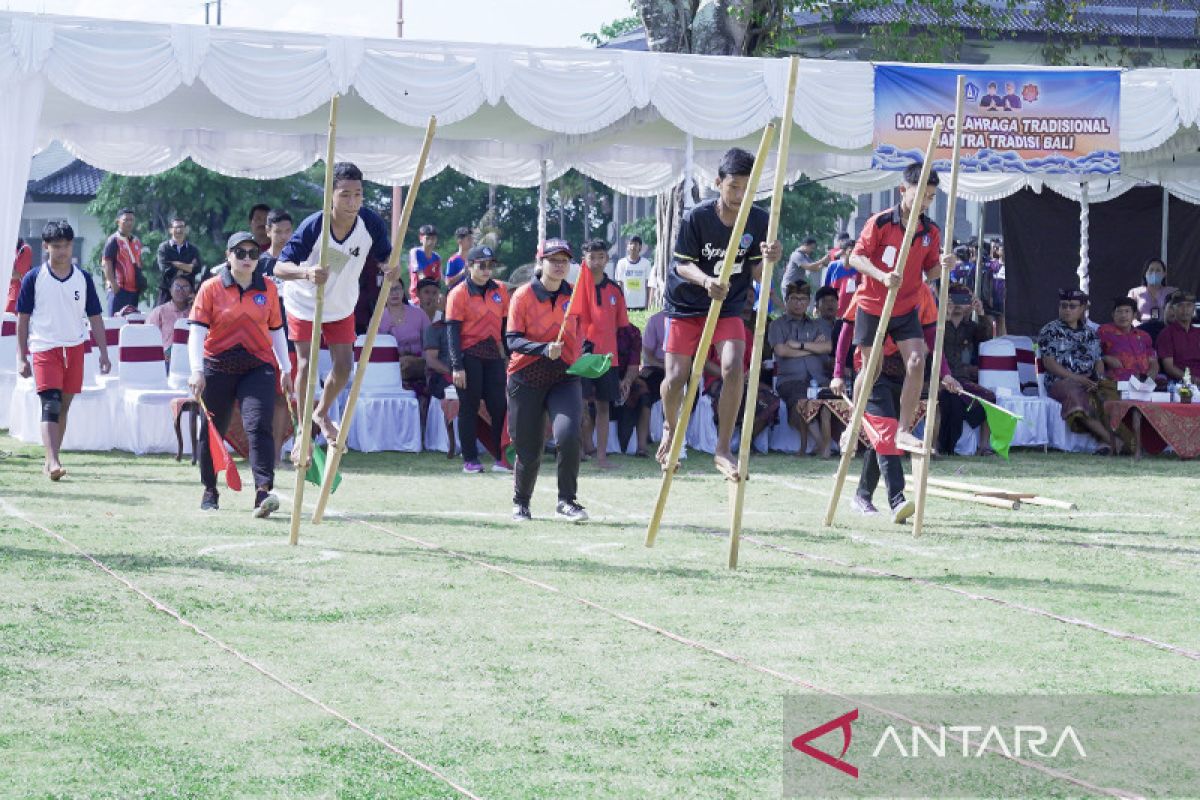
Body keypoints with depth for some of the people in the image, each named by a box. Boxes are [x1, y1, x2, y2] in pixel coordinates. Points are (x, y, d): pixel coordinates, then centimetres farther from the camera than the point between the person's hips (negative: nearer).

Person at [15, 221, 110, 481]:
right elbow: (22, 319, 3)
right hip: (44, 349, -4)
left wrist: (104, 353, 5)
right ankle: (53, 462, -25)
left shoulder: (83, 279, 6)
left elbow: (95, 318, 10)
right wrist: (21, 357, -1)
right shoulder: (33, 278, -1)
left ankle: (51, 461, 20)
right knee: (51, 405, -16)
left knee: (63, 407, 9)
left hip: (74, 349, 4)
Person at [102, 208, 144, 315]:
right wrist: (113, 284, -18)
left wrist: (141, 281, 15)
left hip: (134, 289, 7)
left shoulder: (137, 241, 17)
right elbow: (107, 264, -11)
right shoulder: (113, 241, -5)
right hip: (119, 288, -7)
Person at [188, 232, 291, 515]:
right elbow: (197, 331, -9)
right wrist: (197, 371, -19)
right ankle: (209, 491, 29)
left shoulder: (268, 288, 7)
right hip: (217, 368, 0)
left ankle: (263, 492, -28)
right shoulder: (211, 288, -2)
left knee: (258, 426, -18)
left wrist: (285, 368, 16)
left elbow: (276, 330, 17)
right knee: (212, 431, 11)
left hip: (258, 367, 0)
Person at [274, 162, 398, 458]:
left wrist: (393, 267, -34)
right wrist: (307, 272, -57)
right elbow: (280, 267, -35)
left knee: (343, 366, 4)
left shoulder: (371, 223, -25)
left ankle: (322, 413, 33)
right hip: (304, 302, -3)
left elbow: (385, 256, -9)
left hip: (342, 305, 3)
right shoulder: (313, 227, -35)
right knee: (307, 365, -4)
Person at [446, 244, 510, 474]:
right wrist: (456, 366, -14)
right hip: (469, 356, -4)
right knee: (470, 408, 2)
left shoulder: (500, 290, 9)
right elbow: (453, 331, -8)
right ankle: (470, 459, 7)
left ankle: (502, 458, 6)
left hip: (494, 355, 4)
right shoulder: (459, 293, -4)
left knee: (499, 406, 0)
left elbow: (506, 325, 15)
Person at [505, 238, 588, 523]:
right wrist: (544, 349, -28)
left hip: (565, 376, 1)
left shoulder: (575, 295, 2)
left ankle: (567, 501, -9)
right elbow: (512, 339, -13)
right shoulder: (523, 296, -7)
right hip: (526, 379, -1)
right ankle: (521, 503, 29)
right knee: (529, 448, 4)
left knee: (568, 435, -22)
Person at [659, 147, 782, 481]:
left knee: (733, 368, -21)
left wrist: (768, 259, -33)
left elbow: (756, 273, -10)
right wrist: (706, 281, -36)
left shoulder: (759, 221, -13)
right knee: (676, 377, -4)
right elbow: (682, 264, -15)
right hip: (685, 306, -1)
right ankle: (670, 427, 31)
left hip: (729, 308, 1)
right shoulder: (697, 217, -20)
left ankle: (723, 450, -11)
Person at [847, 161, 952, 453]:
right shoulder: (880, 223, -14)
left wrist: (942, 266, -17)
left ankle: (904, 431, -8)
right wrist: (882, 276, -31)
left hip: (906, 310, 3)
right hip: (872, 307, -3)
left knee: (916, 362, -14)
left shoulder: (931, 231, 0)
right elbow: (856, 257, -14)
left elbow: (929, 271, 7)